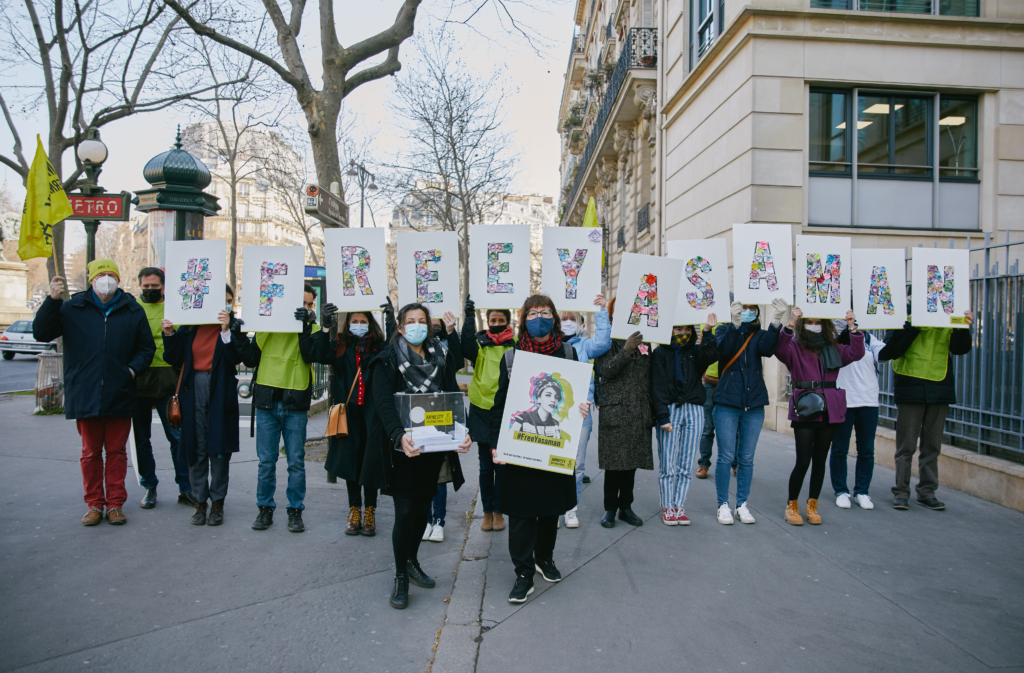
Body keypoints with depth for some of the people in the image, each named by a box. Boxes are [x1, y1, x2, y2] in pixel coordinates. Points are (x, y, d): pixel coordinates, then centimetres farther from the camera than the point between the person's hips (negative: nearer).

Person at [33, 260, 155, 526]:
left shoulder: (132, 310, 5)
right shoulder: (73, 308, 5)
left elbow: (147, 347, 10)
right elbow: (41, 333, -1)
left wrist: (133, 368, -8)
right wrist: (52, 300, -11)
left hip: (120, 396, 0)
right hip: (85, 395, 0)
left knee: (117, 452, 8)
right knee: (90, 453, 9)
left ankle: (115, 504, 18)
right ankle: (94, 504, 21)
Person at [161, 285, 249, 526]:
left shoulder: (234, 326, 1)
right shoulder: (189, 325, 7)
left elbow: (236, 358, -13)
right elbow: (174, 359, 8)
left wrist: (226, 330, -20)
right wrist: (170, 334, -5)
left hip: (220, 392, -2)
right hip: (193, 390, 2)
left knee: (218, 448, 2)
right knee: (195, 448, 6)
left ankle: (217, 502, 13)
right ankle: (200, 501, 17)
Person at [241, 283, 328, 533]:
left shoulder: (312, 329, 6)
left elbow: (311, 356, -12)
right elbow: (251, 360, 6)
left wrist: (305, 328, -18)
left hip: (295, 402, -1)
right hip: (266, 400, 1)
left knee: (296, 462, 3)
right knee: (266, 461, 6)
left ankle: (295, 510, 14)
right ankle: (265, 509, 19)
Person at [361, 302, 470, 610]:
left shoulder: (441, 359, 8)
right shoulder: (387, 362, -5)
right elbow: (384, 403, -17)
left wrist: (462, 433, -17)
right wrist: (400, 435, -35)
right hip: (402, 448, -4)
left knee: (423, 506, 14)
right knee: (406, 512, -4)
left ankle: (412, 561, 36)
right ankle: (401, 577, 14)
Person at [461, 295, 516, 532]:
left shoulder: (515, 347, 1)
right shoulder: (481, 344, 1)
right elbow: (467, 349, -21)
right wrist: (469, 317, -28)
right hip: (482, 411, 1)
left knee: (502, 465, 7)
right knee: (486, 466, 9)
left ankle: (498, 511, 21)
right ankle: (487, 512, 21)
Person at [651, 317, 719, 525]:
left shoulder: (696, 351, 11)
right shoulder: (661, 353, 4)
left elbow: (712, 356, -12)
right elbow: (658, 386, -2)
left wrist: (708, 332, -23)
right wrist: (663, 416, -10)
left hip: (694, 412, 2)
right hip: (670, 410, -2)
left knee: (685, 465, 5)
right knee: (667, 465, -2)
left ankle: (679, 507, 13)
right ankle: (667, 508, 9)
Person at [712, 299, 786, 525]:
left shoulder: (759, 335, 7)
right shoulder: (725, 330, 3)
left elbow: (768, 349, -16)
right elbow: (724, 349, -19)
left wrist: (776, 322, -31)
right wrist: (735, 324, -33)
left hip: (754, 404, 2)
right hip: (727, 404, -2)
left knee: (746, 458, 9)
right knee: (726, 457, 1)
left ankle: (742, 505, 19)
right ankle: (723, 505, 11)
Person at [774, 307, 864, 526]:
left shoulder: (833, 348, 13)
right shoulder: (794, 347, -1)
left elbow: (856, 353, 2)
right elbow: (780, 350, -22)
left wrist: (852, 327, -6)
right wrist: (790, 325, -32)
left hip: (830, 411, 5)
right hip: (804, 410, -4)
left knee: (820, 460, 11)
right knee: (803, 461, -6)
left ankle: (812, 505, 23)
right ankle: (792, 506, 12)